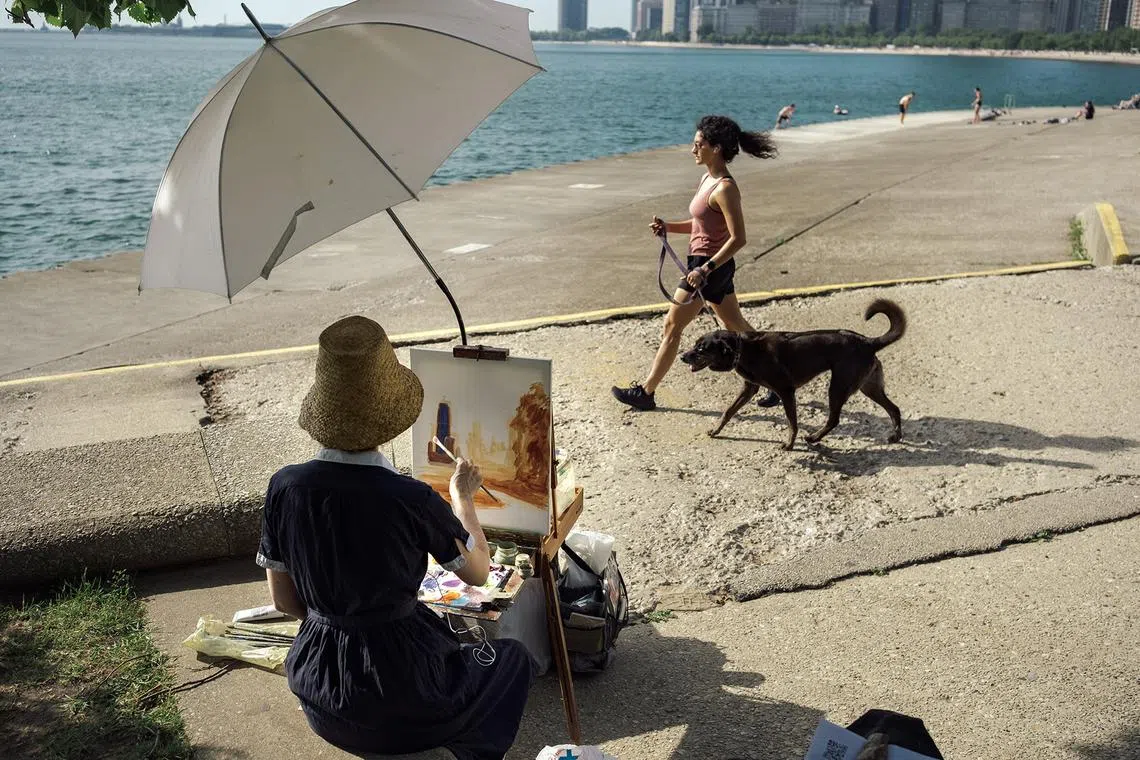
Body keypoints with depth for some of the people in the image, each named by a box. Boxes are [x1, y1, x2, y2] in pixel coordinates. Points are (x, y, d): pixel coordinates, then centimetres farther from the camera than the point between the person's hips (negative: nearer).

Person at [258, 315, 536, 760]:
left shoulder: (284, 488, -13)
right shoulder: (412, 501, -24)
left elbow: (283, 599, -1)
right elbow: (477, 574, -6)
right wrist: (463, 498, 8)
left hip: (317, 690, 5)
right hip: (398, 694, -5)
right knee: (513, 660, 22)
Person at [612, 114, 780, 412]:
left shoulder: (725, 188, -20)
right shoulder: (708, 180, 8)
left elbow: (738, 239, -23)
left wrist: (705, 269, -27)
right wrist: (668, 227, 4)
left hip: (712, 266, -10)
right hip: (705, 264, 10)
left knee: (672, 326, -1)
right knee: (737, 328, 16)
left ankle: (645, 393, 10)